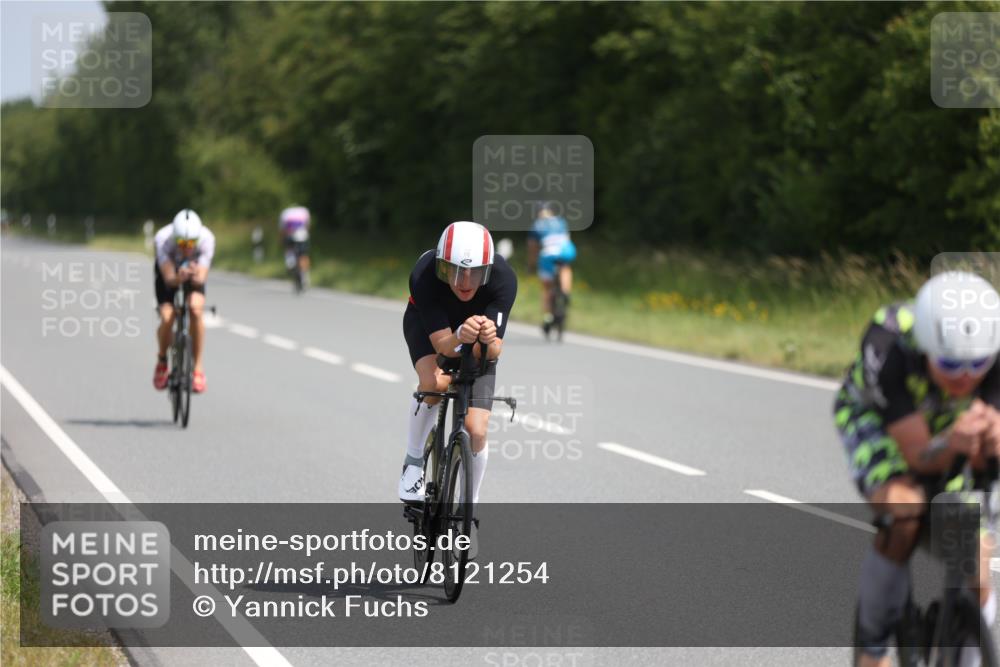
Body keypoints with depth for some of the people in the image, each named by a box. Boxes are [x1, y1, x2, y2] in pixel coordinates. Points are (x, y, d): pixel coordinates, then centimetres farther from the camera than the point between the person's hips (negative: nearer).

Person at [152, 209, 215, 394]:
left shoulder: (206, 238, -35)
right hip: (168, 273, -1)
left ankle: (198, 368, -14)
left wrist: (196, 276, -60)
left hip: (194, 274, 1)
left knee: (196, 309, -27)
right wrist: (179, 278, -60)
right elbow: (169, 279, -38)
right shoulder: (163, 239, -37)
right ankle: (162, 361, 10)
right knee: (167, 317, -21)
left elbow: (201, 279, -37)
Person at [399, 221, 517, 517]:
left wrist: (489, 339, -59)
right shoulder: (424, 276, -38)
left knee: (476, 431, -11)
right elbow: (442, 344, -38)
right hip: (428, 326, -1)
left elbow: (495, 351, -36)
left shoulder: (503, 279, -35)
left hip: (479, 344, 1)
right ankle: (414, 461, -8)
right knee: (433, 383, -34)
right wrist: (460, 338, -60)